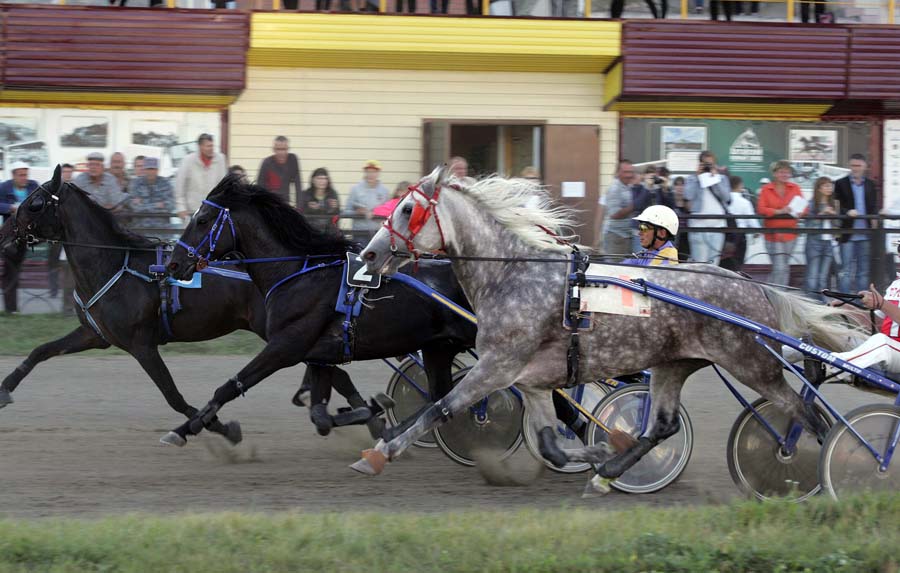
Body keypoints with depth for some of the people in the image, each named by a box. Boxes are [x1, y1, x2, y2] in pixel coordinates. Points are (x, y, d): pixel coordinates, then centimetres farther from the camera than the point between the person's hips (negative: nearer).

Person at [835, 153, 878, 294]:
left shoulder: (870, 185, 12)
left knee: (863, 270, 8)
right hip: (848, 234, -4)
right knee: (846, 271, -4)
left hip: (865, 235, 4)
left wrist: (874, 218, -5)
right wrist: (847, 212, -22)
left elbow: (874, 207, 14)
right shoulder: (840, 184, 1)